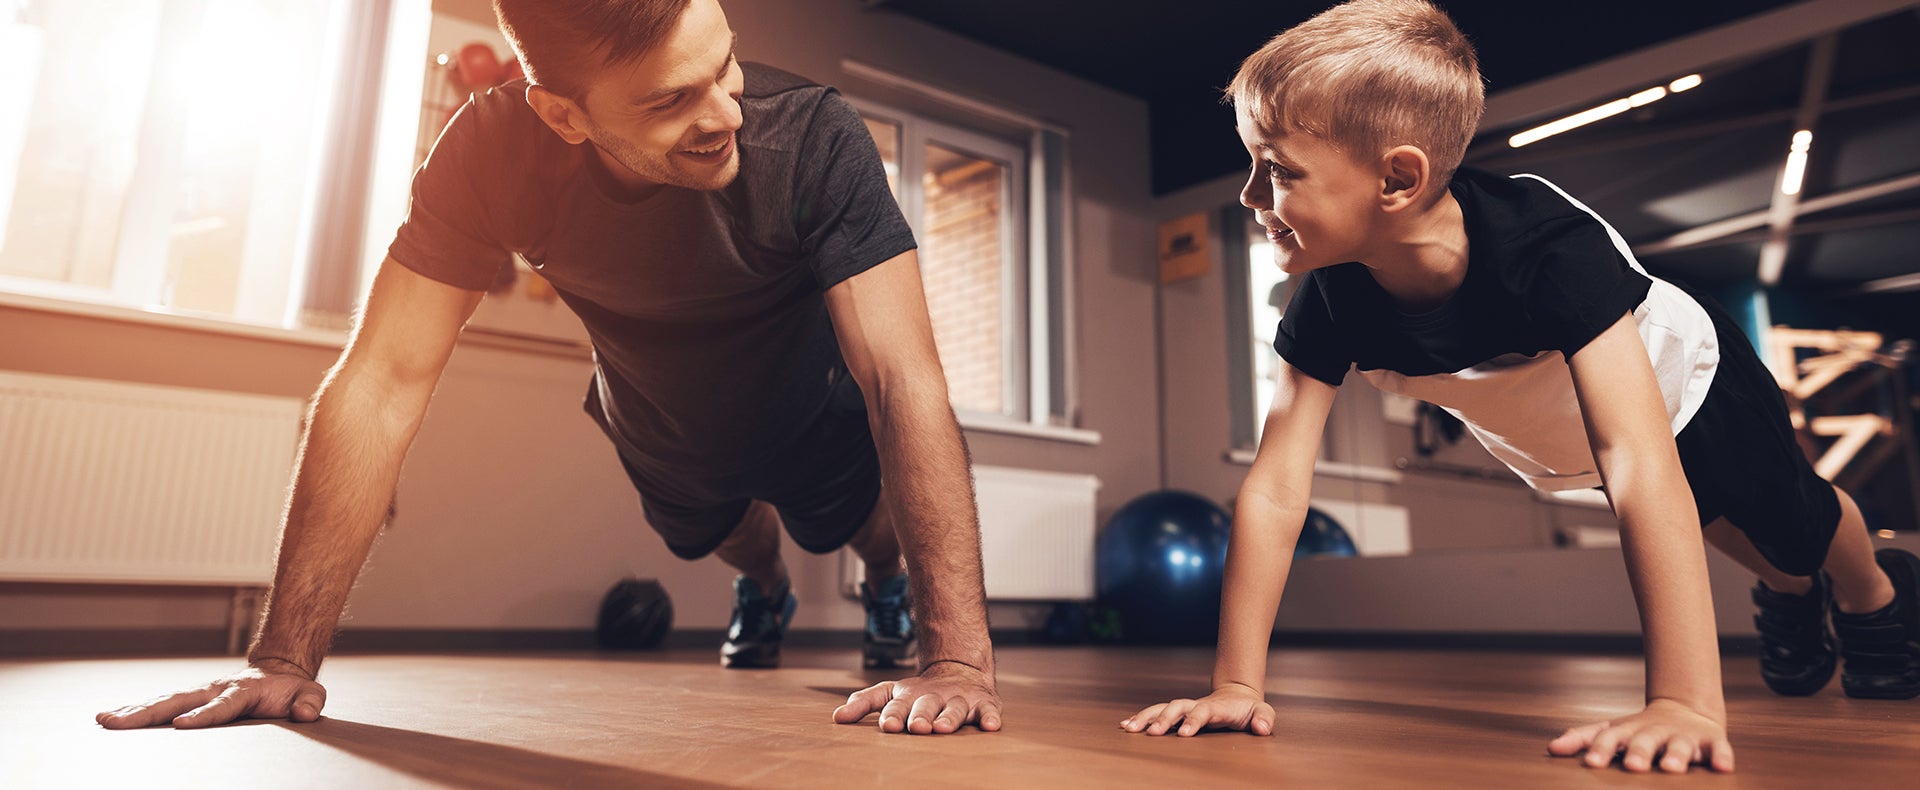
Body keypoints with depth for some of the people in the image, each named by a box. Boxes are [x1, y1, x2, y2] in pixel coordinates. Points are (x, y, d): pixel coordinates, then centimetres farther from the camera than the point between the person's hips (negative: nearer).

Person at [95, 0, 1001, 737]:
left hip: (809, 421, -3)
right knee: (718, 539, 30)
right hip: (662, 439, 3)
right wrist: (284, 659, -32)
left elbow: (903, 378, -46)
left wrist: (957, 658, -51)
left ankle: (885, 582, 56)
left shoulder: (814, 137, -40)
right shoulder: (493, 150, -34)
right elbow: (382, 383, -32)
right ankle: (763, 592, 67)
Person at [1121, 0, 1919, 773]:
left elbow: (1640, 464, -53)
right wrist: (1236, 684, -38)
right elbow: (1275, 488, -36)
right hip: (1554, 448, 4)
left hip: (1683, 383, -4)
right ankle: (1788, 596, 62)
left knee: (1795, 523, 20)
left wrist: (1685, 703, -57)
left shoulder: (1548, 245, -47)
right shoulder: (1331, 296, -35)